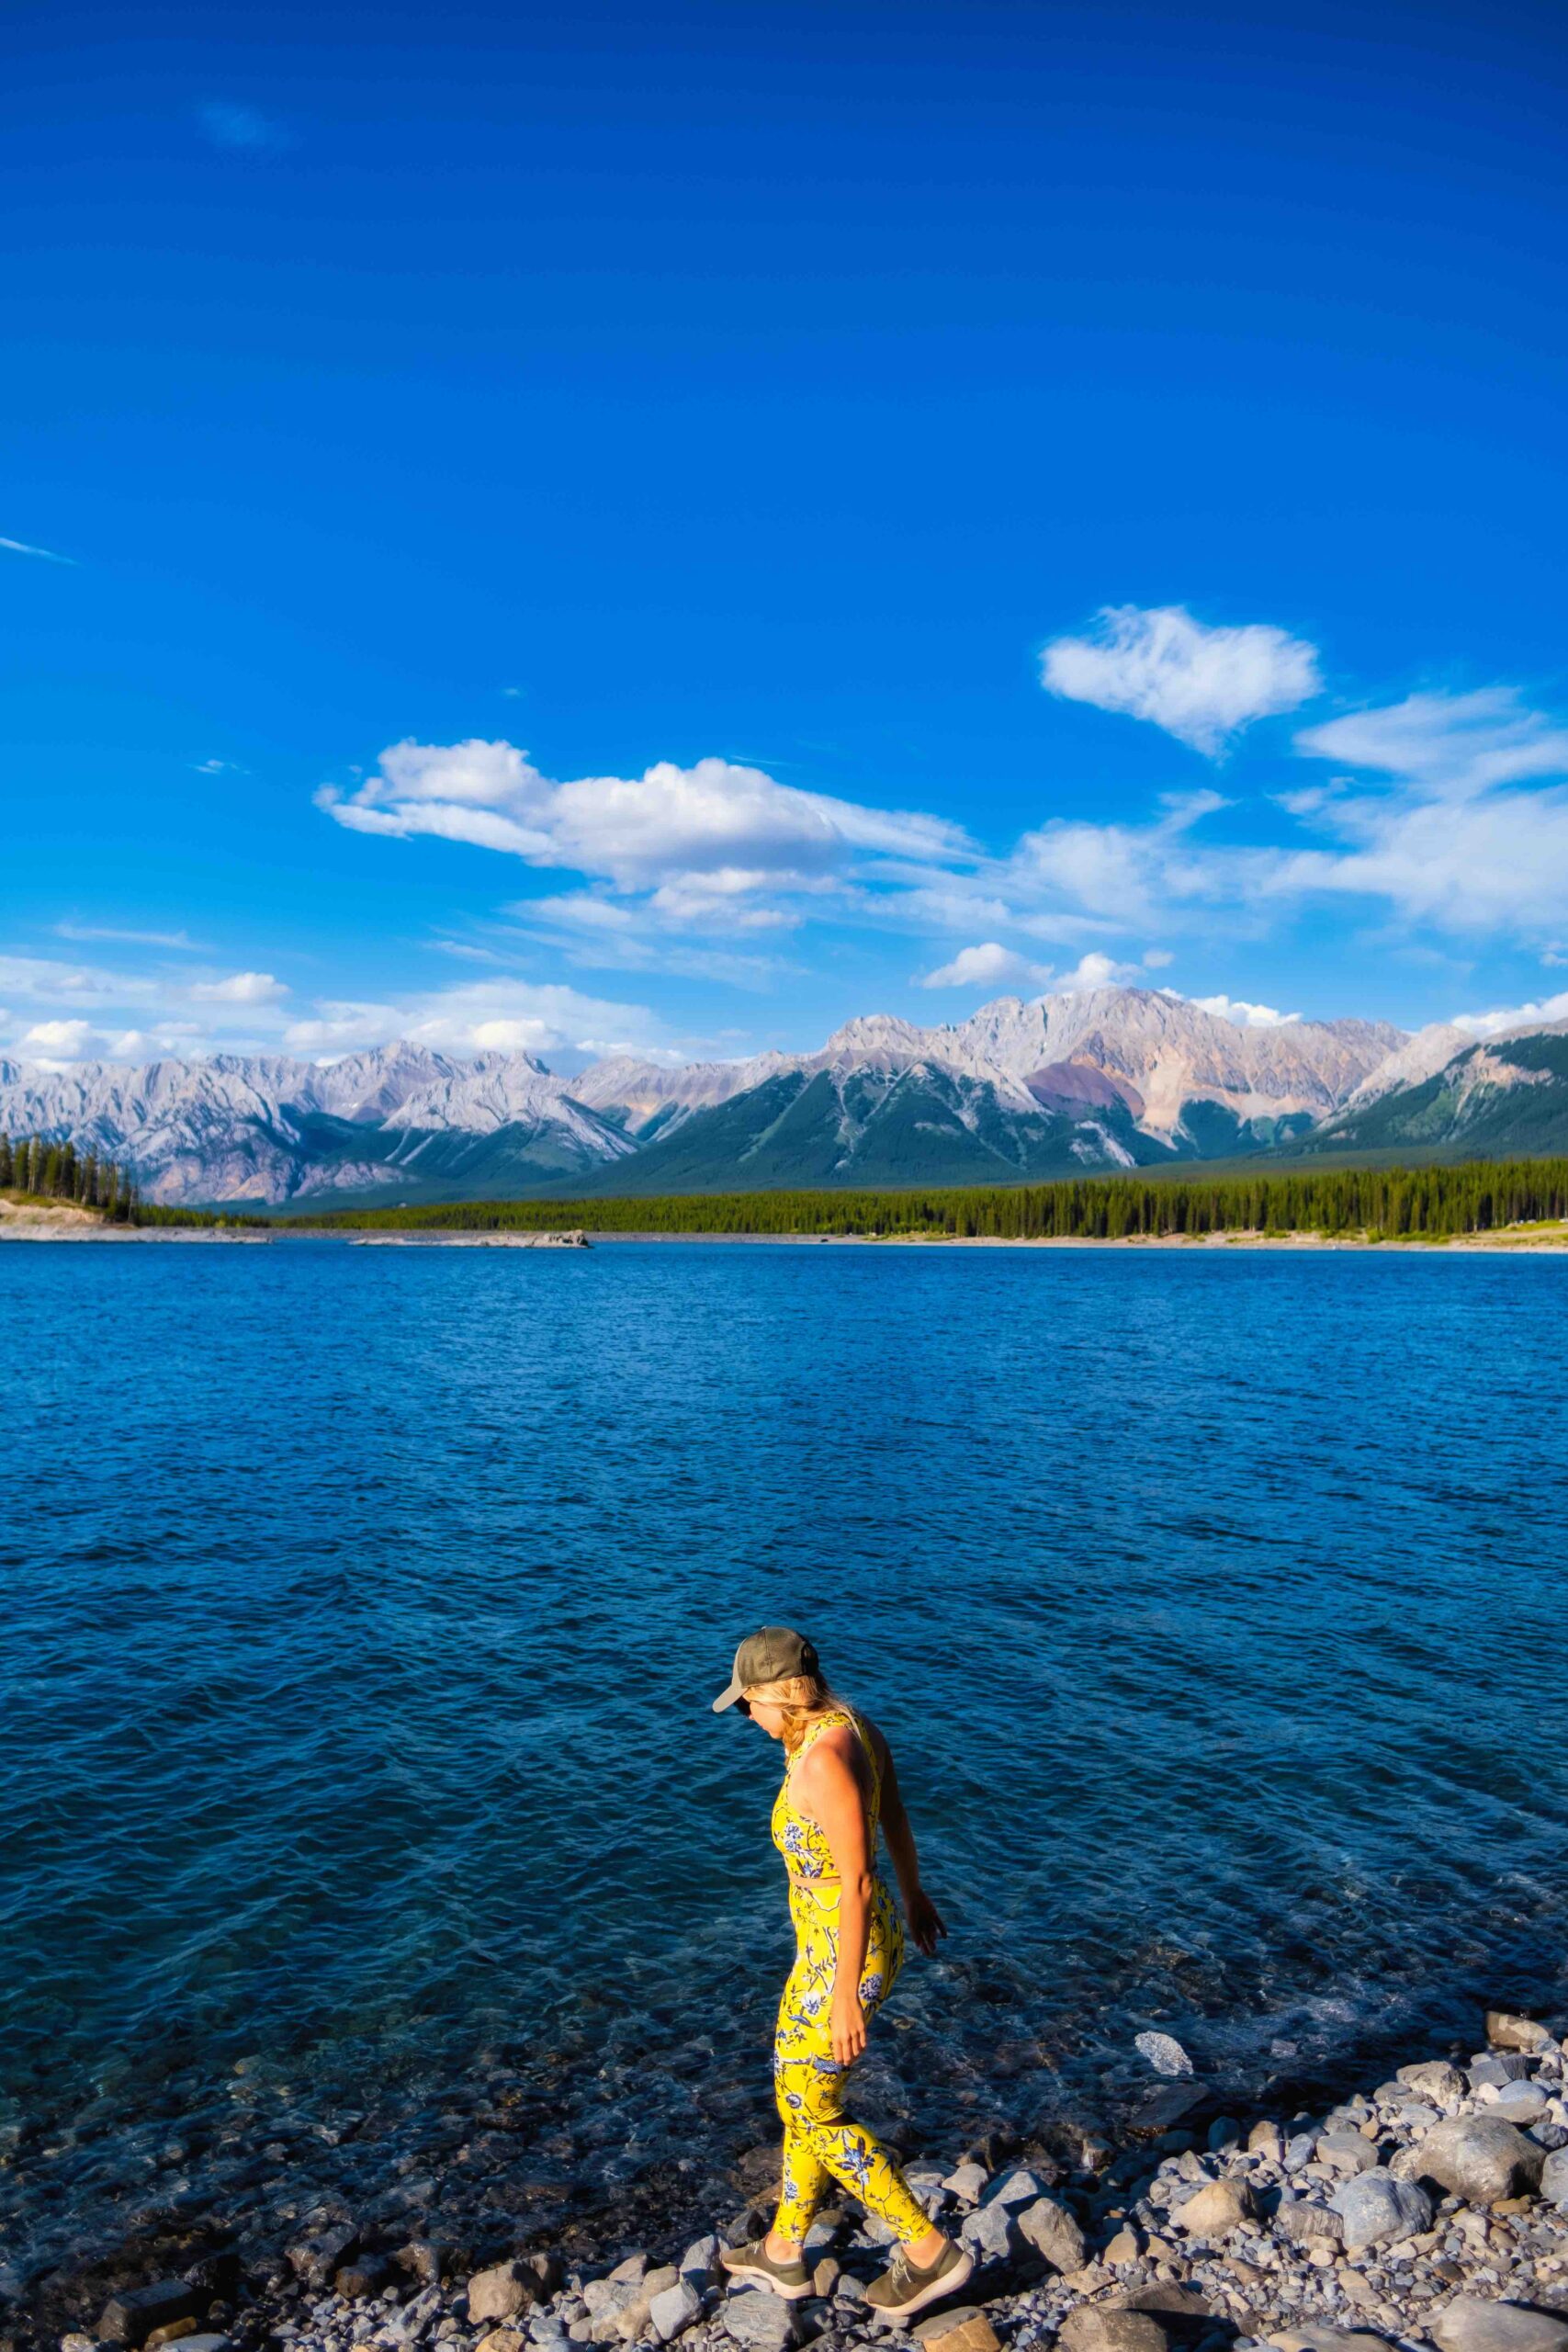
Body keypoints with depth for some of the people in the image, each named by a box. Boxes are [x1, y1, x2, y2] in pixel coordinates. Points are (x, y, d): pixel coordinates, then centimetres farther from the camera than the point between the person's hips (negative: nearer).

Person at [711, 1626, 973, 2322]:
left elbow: (857, 1883, -28)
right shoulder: (852, 1729, -2)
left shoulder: (823, 1759, -31)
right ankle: (783, 2253, 42)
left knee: (814, 2116, 12)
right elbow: (894, 1815, 13)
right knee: (802, 2092, 24)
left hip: (844, 1956, -9)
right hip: (838, 1942, 9)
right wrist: (913, 1893, 28)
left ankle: (930, 2251, 24)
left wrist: (845, 1996, -20)